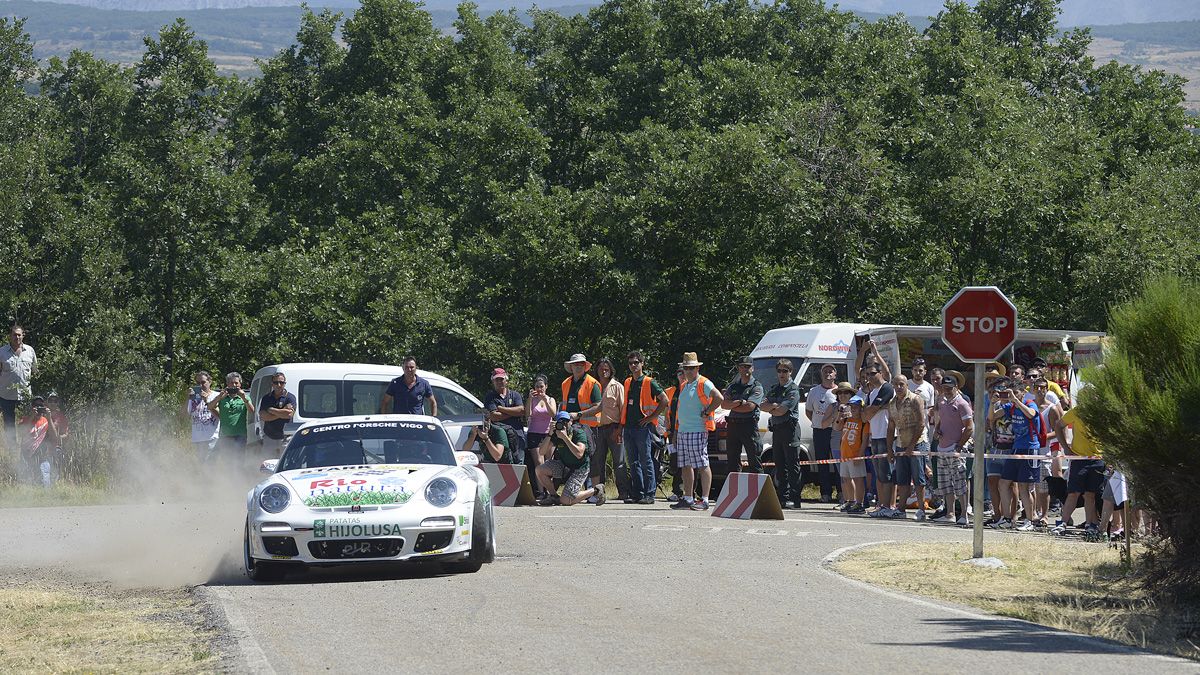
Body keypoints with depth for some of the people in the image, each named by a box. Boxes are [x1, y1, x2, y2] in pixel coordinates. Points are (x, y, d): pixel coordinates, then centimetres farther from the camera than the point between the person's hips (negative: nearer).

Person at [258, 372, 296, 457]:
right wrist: (281, 413, -9)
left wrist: (271, 410, -6)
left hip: (284, 438, -3)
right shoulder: (266, 398, 9)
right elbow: (262, 416, -3)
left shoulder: (290, 398, 0)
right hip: (269, 437, 3)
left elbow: (289, 414, -16)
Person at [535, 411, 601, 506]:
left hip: (579, 469, -6)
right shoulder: (556, 434, -6)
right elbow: (542, 452, -11)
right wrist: (549, 434, -23)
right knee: (540, 470, -13)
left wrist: (565, 437, -36)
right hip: (564, 465, 6)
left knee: (565, 501, -18)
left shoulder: (579, 433, -21)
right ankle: (553, 496, 9)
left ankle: (595, 491, 6)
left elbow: (579, 454, -36)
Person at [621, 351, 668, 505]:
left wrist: (651, 417, -8)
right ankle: (637, 493, 10)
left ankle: (649, 494, -6)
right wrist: (621, 424, 16)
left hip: (643, 427, -7)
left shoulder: (649, 383, -4)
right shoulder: (627, 383, 15)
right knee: (633, 463, 7)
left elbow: (665, 401, -6)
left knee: (646, 461, -6)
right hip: (628, 427, 7)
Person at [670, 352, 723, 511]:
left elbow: (719, 398, -19)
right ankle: (687, 499, 13)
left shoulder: (704, 384, -6)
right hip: (683, 431, 9)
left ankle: (704, 500, -10)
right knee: (686, 466, 9)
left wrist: (706, 412, -14)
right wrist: (676, 430, 20)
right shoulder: (683, 386, 20)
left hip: (698, 431, -9)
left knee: (702, 465, -8)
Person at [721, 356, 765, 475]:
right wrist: (739, 402, -14)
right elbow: (723, 404, 3)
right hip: (732, 424, 6)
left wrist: (731, 405, -3)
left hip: (749, 424, -6)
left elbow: (750, 406, -14)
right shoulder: (733, 386, 16)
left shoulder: (756, 387, -1)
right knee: (732, 462, 8)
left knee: (754, 461, -5)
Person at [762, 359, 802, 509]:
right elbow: (763, 406, 7)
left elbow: (782, 410, -15)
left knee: (792, 465, -7)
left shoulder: (793, 390, -7)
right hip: (776, 429, 8)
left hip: (790, 428, -8)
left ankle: (794, 499, -9)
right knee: (780, 466, 9)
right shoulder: (774, 389, 17)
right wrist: (773, 406, -12)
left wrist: (770, 409, 1)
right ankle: (783, 497, 13)